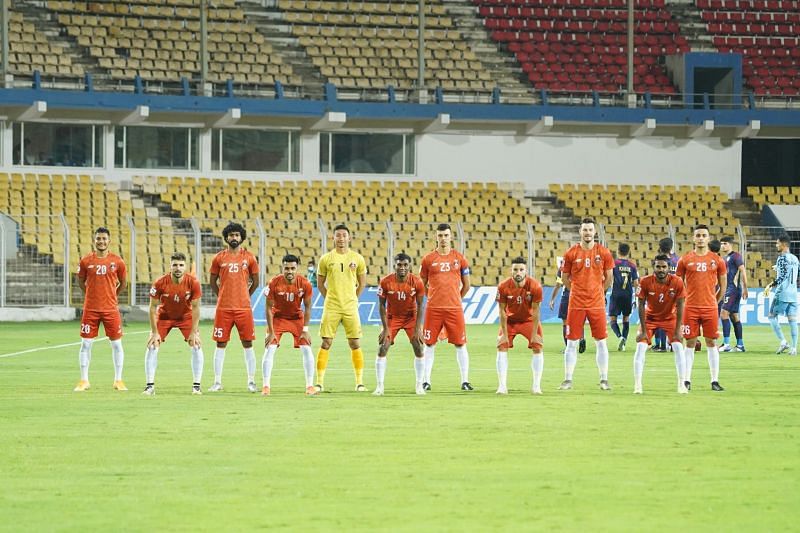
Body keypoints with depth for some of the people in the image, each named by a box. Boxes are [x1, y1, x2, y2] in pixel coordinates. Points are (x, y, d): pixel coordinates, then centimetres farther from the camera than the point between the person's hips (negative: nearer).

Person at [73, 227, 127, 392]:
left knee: (116, 344, 3)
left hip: (111, 308, 0)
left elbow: (122, 283, 14)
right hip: (90, 309, 0)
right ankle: (84, 381, 10)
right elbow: (81, 281, 13)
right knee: (86, 344, 0)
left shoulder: (117, 261, 0)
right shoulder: (86, 261, 0)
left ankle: (118, 381, 13)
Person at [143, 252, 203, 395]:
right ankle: (150, 386, -4)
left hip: (186, 316, 0)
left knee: (196, 346, -11)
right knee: (152, 347, -11)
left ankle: (196, 386, -1)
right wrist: (155, 332, -19)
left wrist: (194, 332, -18)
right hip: (164, 316, 0)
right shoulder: (160, 283, -26)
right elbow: (153, 307, -17)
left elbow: (195, 307, -16)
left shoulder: (193, 283, -25)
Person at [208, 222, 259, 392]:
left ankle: (251, 381, 8)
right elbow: (213, 282, 13)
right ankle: (217, 382, 7)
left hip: (243, 308, 0)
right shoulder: (219, 258, 4)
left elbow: (255, 282, 12)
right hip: (223, 308, 0)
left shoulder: (249, 257, 4)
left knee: (248, 344, 1)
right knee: (221, 344, 2)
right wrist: (222, 297, 10)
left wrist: (244, 296, 12)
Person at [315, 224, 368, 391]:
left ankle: (360, 382, 6)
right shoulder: (326, 259, 2)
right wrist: (330, 298, 5)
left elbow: (362, 283, 14)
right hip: (331, 308, -1)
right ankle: (319, 382, 0)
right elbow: (320, 284, 10)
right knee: (326, 343, -3)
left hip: (350, 307, 1)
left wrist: (352, 299, 9)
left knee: (355, 344, 0)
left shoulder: (357, 259, 4)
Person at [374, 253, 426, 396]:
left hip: (411, 317, 0)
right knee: (382, 349, -10)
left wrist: (418, 328, -16)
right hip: (392, 317, 0)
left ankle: (419, 385, 4)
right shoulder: (385, 282, -20)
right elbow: (382, 306, -11)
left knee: (418, 349, -8)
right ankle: (379, 386, -4)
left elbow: (419, 306, -10)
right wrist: (385, 328, -15)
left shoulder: (417, 282, -18)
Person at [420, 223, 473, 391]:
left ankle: (465, 381, 5)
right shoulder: (428, 259, 4)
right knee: (429, 345, 1)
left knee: (460, 344, 0)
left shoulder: (459, 258, 5)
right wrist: (434, 296, 10)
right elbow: (422, 284, 12)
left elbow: (466, 285, 13)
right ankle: (426, 381, 6)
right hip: (433, 308, 0)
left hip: (454, 308, 0)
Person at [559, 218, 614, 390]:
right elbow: (565, 278, 9)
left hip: (597, 304, 0)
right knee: (572, 343, 2)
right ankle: (567, 380, 8)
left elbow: (609, 277, 10)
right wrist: (578, 291, 9)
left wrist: (598, 291, 11)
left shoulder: (603, 253, 0)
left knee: (601, 342, 3)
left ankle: (604, 380, 10)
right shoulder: (571, 253, -1)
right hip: (576, 304, 0)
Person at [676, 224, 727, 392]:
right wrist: (685, 300, 5)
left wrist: (714, 301, 10)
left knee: (711, 343, 2)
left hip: (710, 308, 0)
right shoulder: (685, 260, 2)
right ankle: (686, 380, 5)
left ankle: (715, 381, 6)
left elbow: (723, 285, 12)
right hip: (690, 308, 0)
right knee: (690, 343, 1)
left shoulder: (717, 260, 4)